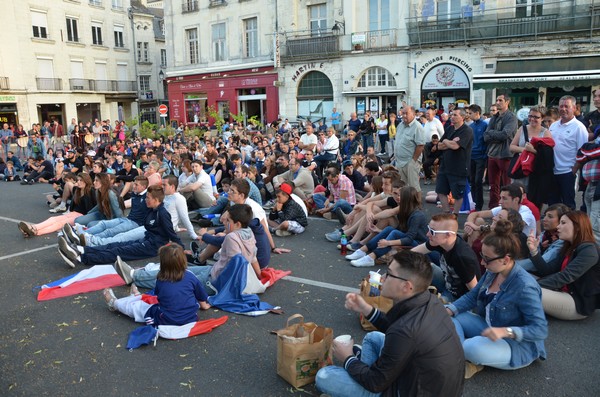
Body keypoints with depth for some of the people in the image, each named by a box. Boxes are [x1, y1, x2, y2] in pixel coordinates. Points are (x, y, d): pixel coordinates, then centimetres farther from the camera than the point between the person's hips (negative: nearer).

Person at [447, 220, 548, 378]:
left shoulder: (524, 286, -30)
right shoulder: (492, 272, -5)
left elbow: (541, 330, -28)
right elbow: (471, 297, 5)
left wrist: (505, 331, -42)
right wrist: (449, 310, -12)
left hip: (519, 345, -8)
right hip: (489, 329, 9)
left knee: (473, 348, -35)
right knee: (450, 318, -4)